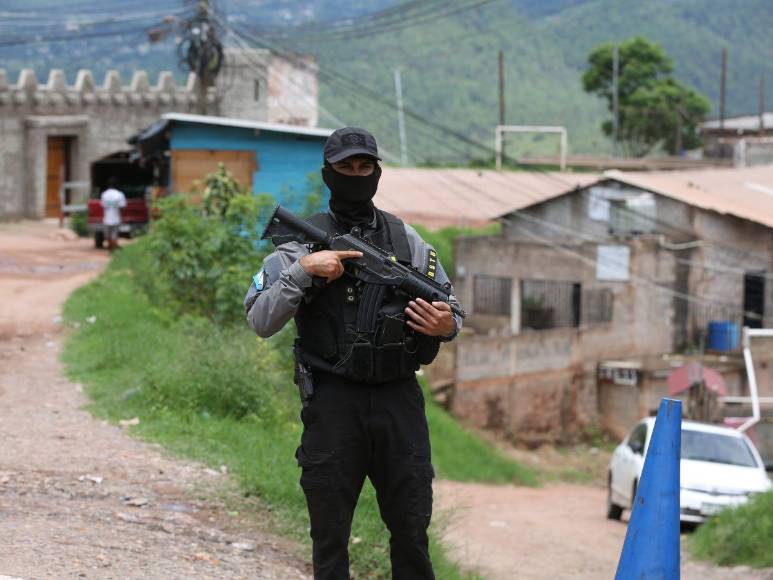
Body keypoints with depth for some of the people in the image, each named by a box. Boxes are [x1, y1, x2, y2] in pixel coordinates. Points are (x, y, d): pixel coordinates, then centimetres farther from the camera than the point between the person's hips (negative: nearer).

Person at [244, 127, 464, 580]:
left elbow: (450, 314, 15)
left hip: (399, 398, 3)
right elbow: (261, 322, -7)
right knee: (330, 534, 3)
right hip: (333, 402, -2)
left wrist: (447, 326, -8)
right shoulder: (303, 241, 0)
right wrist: (303, 270, -18)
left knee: (412, 528, 8)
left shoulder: (408, 240, 10)